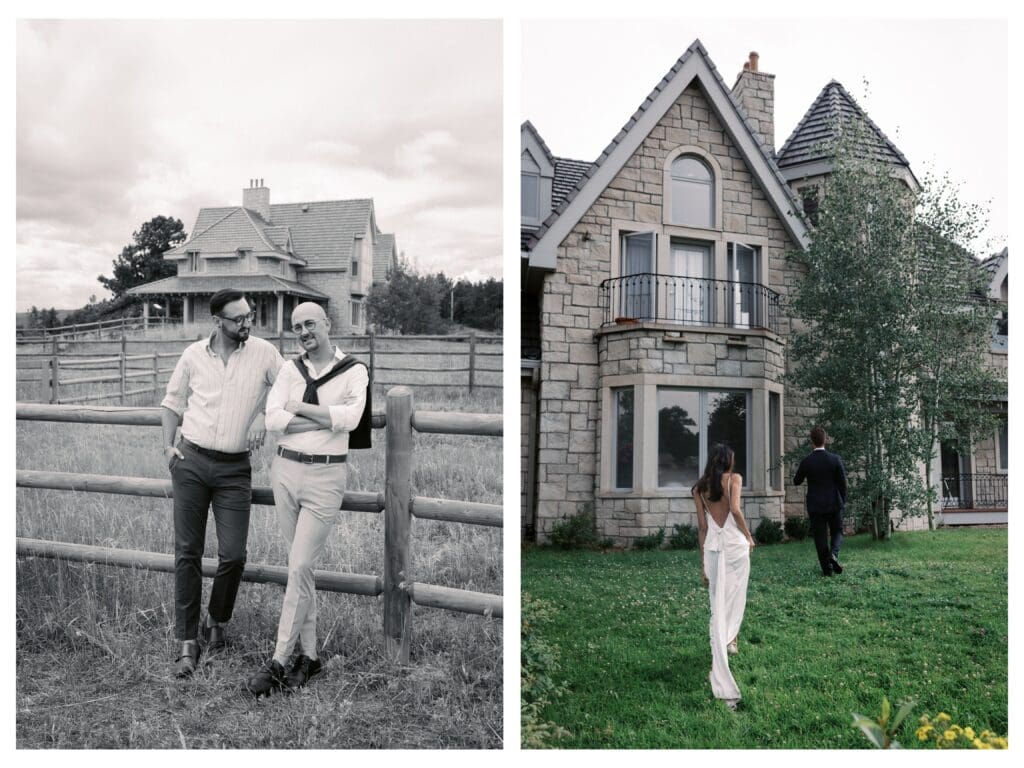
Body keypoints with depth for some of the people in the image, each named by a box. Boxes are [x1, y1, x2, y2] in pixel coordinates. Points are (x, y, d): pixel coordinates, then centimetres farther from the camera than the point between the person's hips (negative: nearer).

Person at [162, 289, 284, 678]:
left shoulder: (264, 353, -1)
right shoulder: (194, 355, 4)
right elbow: (173, 402, 16)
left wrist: (265, 417, -9)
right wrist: (168, 446, 6)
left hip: (235, 469, -1)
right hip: (191, 461, 1)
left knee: (233, 555, -4)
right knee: (187, 553, 2)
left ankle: (216, 621, 24)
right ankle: (188, 641, 12)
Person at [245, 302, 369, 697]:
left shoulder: (354, 370, -2)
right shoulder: (290, 369, 7)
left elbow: (350, 418, -18)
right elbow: (272, 419, -5)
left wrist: (298, 407, -9)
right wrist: (325, 419, -14)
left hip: (324, 477, -4)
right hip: (285, 470, 4)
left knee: (299, 568, -5)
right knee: (301, 566, 10)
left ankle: (279, 660, 3)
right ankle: (308, 653, 20)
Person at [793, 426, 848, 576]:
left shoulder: (806, 461, -9)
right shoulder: (835, 459, -8)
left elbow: (796, 481, 4)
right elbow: (843, 483, -4)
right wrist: (843, 502, 9)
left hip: (815, 506, 0)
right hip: (834, 503, 0)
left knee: (820, 537, 7)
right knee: (837, 532, 17)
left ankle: (827, 568, 8)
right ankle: (833, 554, -10)